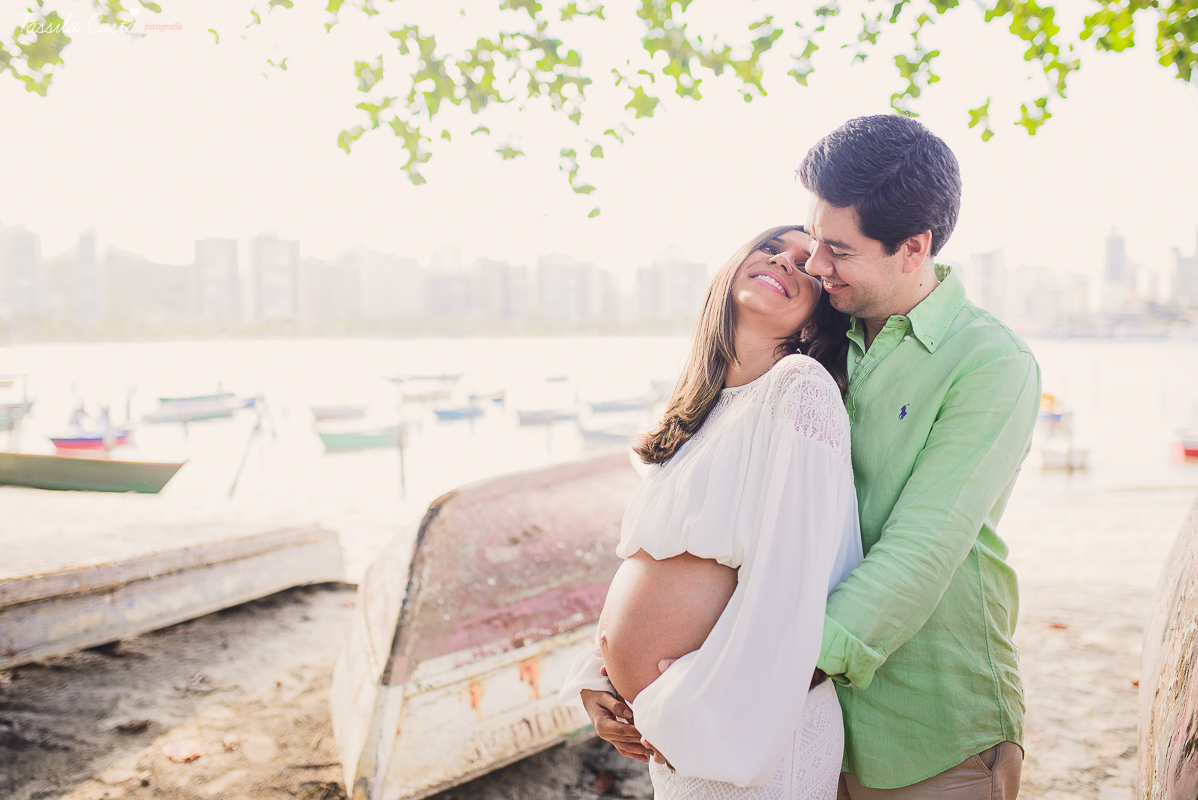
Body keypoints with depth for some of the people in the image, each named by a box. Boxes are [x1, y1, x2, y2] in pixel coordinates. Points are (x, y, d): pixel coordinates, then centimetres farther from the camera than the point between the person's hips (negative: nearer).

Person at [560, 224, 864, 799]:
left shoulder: (800, 386, -14)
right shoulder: (704, 408, 11)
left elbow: (786, 585, -20)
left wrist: (682, 717, -14)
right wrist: (597, 682, 3)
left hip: (741, 734, -7)